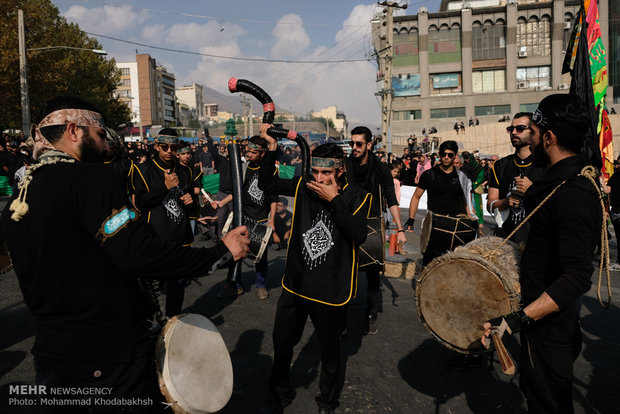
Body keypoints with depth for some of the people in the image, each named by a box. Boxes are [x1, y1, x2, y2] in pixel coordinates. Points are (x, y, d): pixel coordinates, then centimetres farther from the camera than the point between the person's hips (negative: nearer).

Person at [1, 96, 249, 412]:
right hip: (115, 352, -7)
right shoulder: (92, 178, -19)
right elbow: (139, 253, -29)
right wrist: (221, 251, -23)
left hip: (50, 354, 7)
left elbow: (30, 288, 13)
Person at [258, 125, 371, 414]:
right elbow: (266, 183, -2)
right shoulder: (303, 186, -2)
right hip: (295, 284, 3)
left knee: (329, 351, 17)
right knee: (282, 344, 18)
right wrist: (272, 148, -14)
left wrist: (334, 199, -25)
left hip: (330, 290, -3)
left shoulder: (356, 197, -11)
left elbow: (359, 235, -24)